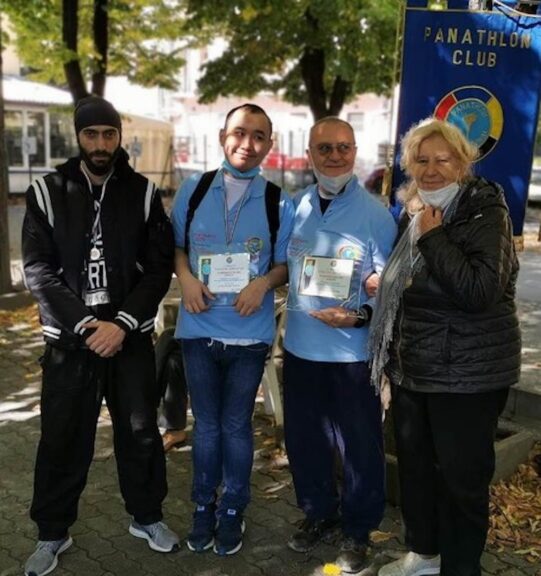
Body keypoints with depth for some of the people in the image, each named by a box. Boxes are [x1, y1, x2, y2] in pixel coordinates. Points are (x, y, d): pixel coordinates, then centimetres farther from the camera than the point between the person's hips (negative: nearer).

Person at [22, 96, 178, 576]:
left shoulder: (143, 193, 0)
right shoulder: (47, 193, -1)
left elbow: (159, 268, -3)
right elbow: (38, 271, -5)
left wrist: (121, 324, -14)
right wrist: (84, 323, -16)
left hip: (131, 335, 1)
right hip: (69, 338, 0)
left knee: (140, 431, 11)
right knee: (62, 438, 7)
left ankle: (146, 516, 32)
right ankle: (53, 533, 26)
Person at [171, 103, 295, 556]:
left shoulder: (279, 203, -4)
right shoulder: (193, 190, 0)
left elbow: (285, 263, 2)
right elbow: (175, 246, 8)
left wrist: (264, 282, -18)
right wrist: (186, 277, -11)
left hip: (249, 332, -1)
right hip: (199, 328, 1)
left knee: (237, 425, 13)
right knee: (206, 422, 14)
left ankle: (232, 510, 31)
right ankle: (203, 506, 33)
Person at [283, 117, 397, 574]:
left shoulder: (375, 213, -11)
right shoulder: (295, 207, 3)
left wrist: (360, 316, -25)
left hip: (352, 352, -4)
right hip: (300, 346, 5)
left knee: (358, 446, 9)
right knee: (303, 438, 18)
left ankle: (357, 531, 31)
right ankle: (319, 514, 41)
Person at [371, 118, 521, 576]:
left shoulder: (486, 215, -13)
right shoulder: (413, 213, 8)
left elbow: (481, 292, -28)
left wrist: (432, 238, -23)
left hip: (467, 374, -7)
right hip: (412, 367, 8)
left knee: (462, 477, 5)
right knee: (414, 464, 19)